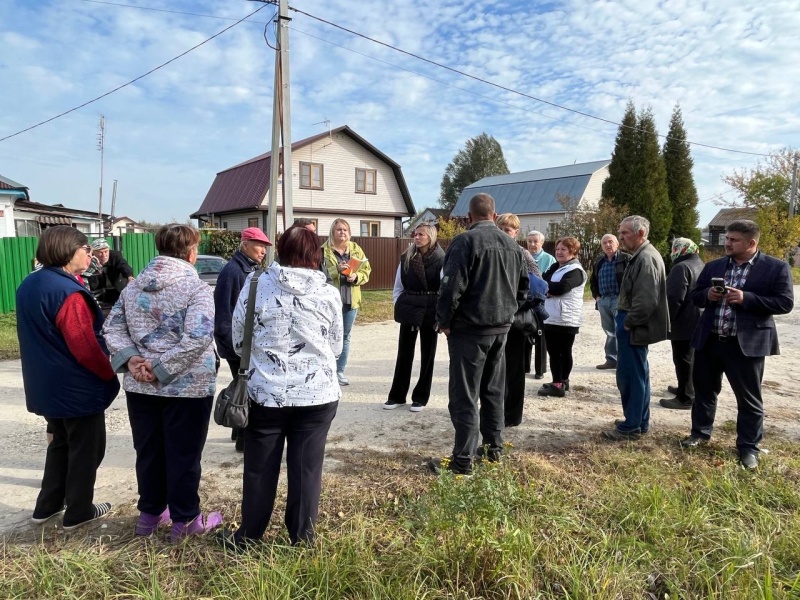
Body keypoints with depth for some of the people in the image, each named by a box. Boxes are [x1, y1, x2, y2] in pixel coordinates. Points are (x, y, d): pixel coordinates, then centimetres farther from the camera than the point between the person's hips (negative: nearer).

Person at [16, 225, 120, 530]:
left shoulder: (28, 285, 6)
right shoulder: (68, 292, -24)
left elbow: (38, 337, 14)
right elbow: (86, 347, -23)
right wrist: (110, 375, -9)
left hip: (47, 386, 9)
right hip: (79, 388, -9)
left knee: (61, 443, 24)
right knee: (86, 449, 8)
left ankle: (47, 506, 34)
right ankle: (79, 512, 20)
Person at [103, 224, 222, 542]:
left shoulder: (133, 286, 7)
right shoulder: (197, 288, -14)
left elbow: (112, 326, 5)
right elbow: (198, 337, -26)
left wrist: (130, 358, -6)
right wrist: (162, 369, -18)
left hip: (139, 385, 6)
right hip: (187, 386, -6)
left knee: (148, 451, 19)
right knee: (183, 455, 7)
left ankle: (149, 513, 34)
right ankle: (185, 520, 21)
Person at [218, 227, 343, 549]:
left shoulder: (255, 286, -5)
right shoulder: (329, 293, -4)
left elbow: (237, 338, 4)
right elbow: (336, 347, 7)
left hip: (265, 392, 0)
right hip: (318, 394, 0)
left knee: (260, 468, 14)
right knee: (307, 468, 11)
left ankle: (248, 536, 31)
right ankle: (302, 539, 24)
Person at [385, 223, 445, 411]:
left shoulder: (440, 260, -5)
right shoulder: (406, 258, 6)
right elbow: (398, 286, 12)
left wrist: (440, 313, -12)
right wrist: (400, 305, 2)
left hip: (430, 311, -3)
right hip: (409, 310, 3)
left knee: (427, 354, 7)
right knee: (404, 352, 8)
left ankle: (421, 397, 19)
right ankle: (397, 395, 18)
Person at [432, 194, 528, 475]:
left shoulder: (465, 241, -13)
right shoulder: (511, 244, 10)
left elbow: (452, 286, -19)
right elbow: (524, 286, 16)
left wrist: (444, 321, -7)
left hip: (469, 327, -7)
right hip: (501, 327, 7)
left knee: (464, 395, -3)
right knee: (493, 390, 18)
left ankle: (463, 460, 1)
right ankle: (494, 447, 27)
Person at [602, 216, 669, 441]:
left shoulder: (646, 258, -18)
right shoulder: (641, 256, 16)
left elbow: (646, 300, -26)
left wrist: (628, 323, -16)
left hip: (634, 328, -11)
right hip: (633, 325, 11)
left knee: (630, 376, -3)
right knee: (637, 375, 16)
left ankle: (631, 426, 6)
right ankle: (639, 421, 27)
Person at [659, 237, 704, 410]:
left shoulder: (681, 267, -18)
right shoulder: (699, 265, 14)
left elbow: (675, 298, -24)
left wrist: (667, 320, -15)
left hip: (684, 323, -10)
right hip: (696, 321, 10)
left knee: (683, 360, -5)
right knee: (689, 358, 20)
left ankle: (685, 398, -1)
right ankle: (685, 388, 32)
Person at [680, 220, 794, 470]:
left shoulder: (776, 268, -5)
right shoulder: (713, 266, 7)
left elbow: (785, 303, -11)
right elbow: (695, 296, 11)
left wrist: (746, 298, -21)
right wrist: (708, 295, -11)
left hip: (747, 343, -4)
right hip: (709, 340, 4)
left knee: (749, 398, 7)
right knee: (704, 389, 16)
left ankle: (748, 446, 22)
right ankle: (700, 431, 34)